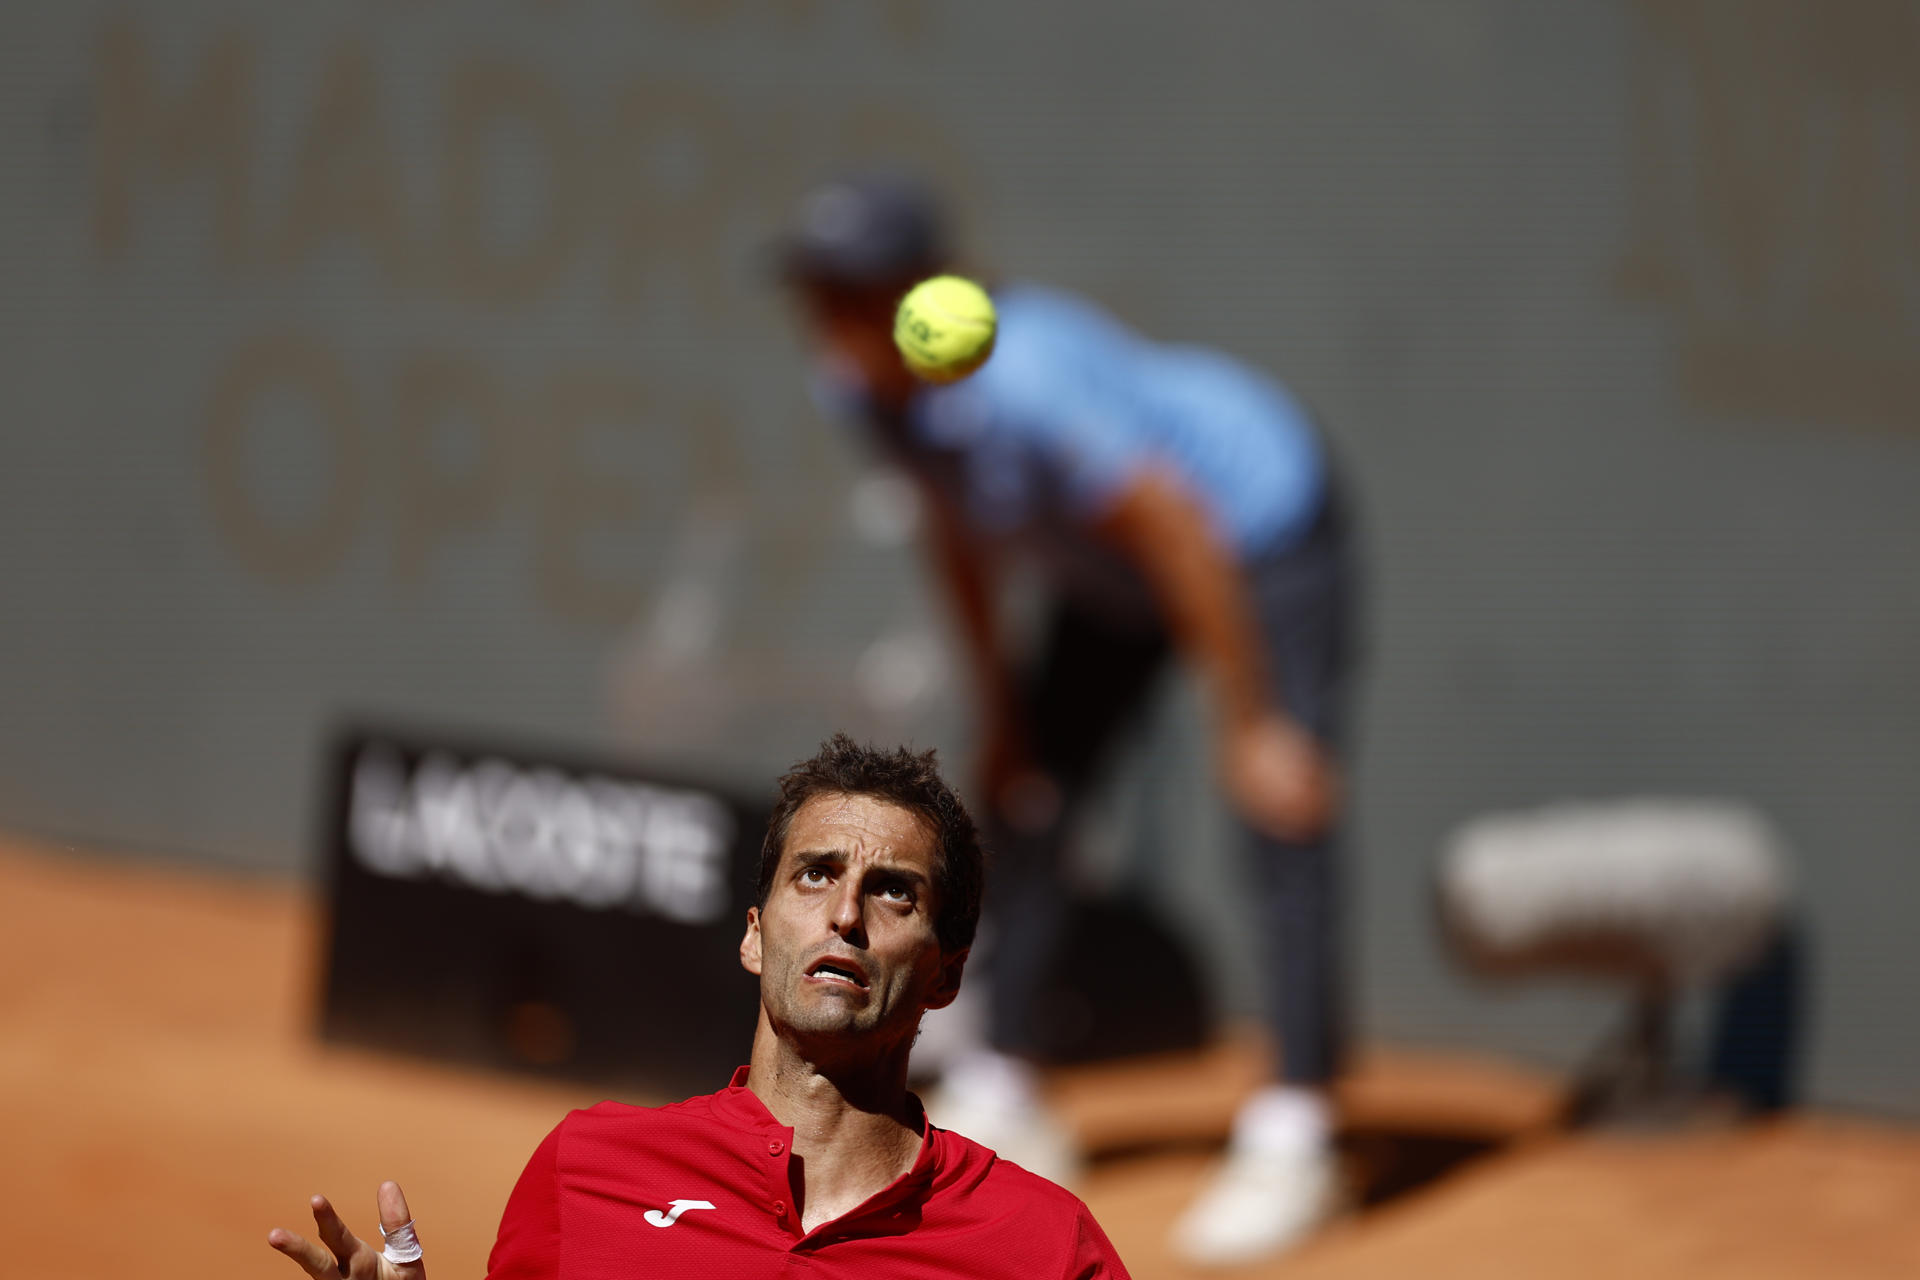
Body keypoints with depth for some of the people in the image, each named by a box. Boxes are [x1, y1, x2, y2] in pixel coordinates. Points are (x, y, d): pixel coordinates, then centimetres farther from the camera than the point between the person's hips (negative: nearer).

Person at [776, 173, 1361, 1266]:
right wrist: (999, 699, 8)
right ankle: (1005, 1104, 18)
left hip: (1265, 530, -8)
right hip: (1109, 574, 8)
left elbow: (1182, 540, -33)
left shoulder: (1024, 388, -38)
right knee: (1027, 802, 7)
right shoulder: (867, 386, -14)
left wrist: (1248, 728, -28)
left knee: (1282, 817, -18)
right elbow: (958, 520, 4)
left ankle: (1296, 1141, -15)